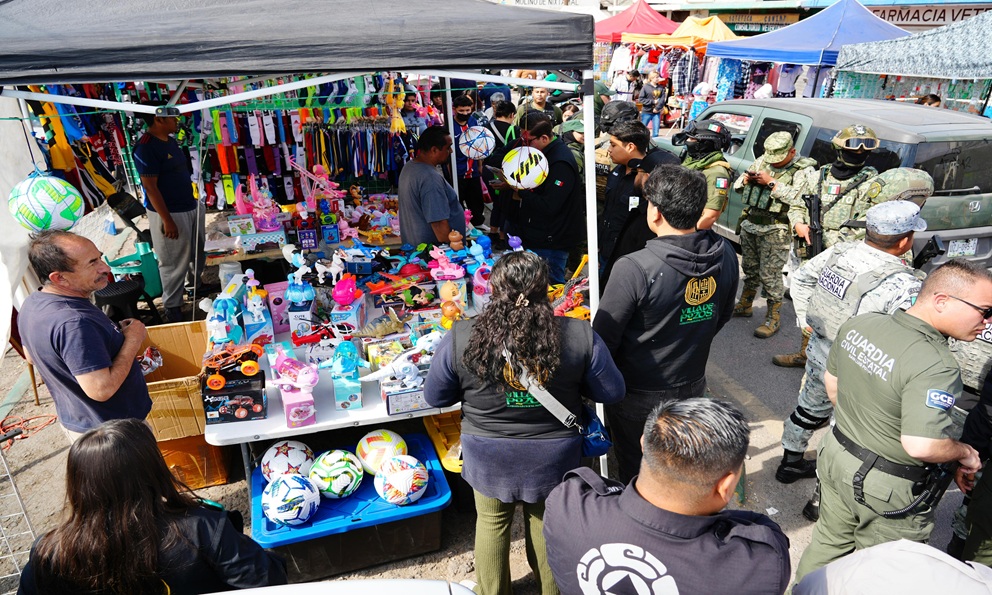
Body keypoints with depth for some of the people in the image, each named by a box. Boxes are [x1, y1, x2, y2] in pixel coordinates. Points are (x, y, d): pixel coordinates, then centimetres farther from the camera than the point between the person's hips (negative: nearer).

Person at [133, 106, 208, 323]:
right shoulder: (145, 147, -19)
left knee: (199, 251, 21)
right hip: (170, 213, -9)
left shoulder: (171, 141, 8)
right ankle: (173, 307, 16)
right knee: (174, 263, 1)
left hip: (192, 206, 9)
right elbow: (150, 186, -20)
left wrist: (195, 200, 19)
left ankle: (197, 285, 43)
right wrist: (167, 220, -21)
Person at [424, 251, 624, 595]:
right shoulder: (580, 335, -19)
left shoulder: (461, 338, -20)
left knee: (491, 523, 24)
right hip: (554, 458, 1)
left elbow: (434, 397, -7)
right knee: (546, 523, 24)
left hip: (489, 460, 0)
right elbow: (612, 392, -7)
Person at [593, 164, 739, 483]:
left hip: (638, 396, -5)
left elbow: (604, 338, -20)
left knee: (635, 472, 19)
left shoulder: (634, 269, -31)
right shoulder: (725, 255, -12)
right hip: (693, 385, 6)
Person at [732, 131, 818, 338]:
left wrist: (771, 182, -22)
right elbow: (737, 185, 14)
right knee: (750, 268, 19)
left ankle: (773, 319, 8)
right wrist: (746, 179, -9)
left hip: (775, 231, -6)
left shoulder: (804, 170, -9)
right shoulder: (762, 160, 9)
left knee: (770, 275, -3)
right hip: (749, 225, 6)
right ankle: (745, 305, 36)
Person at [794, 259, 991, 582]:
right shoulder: (936, 367, -30)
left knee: (829, 542, 27)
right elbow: (921, 445, -33)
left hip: (837, 454, 7)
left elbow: (831, 382, 6)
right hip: (889, 489, -7)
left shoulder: (857, 324, -7)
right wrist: (965, 453, -13)